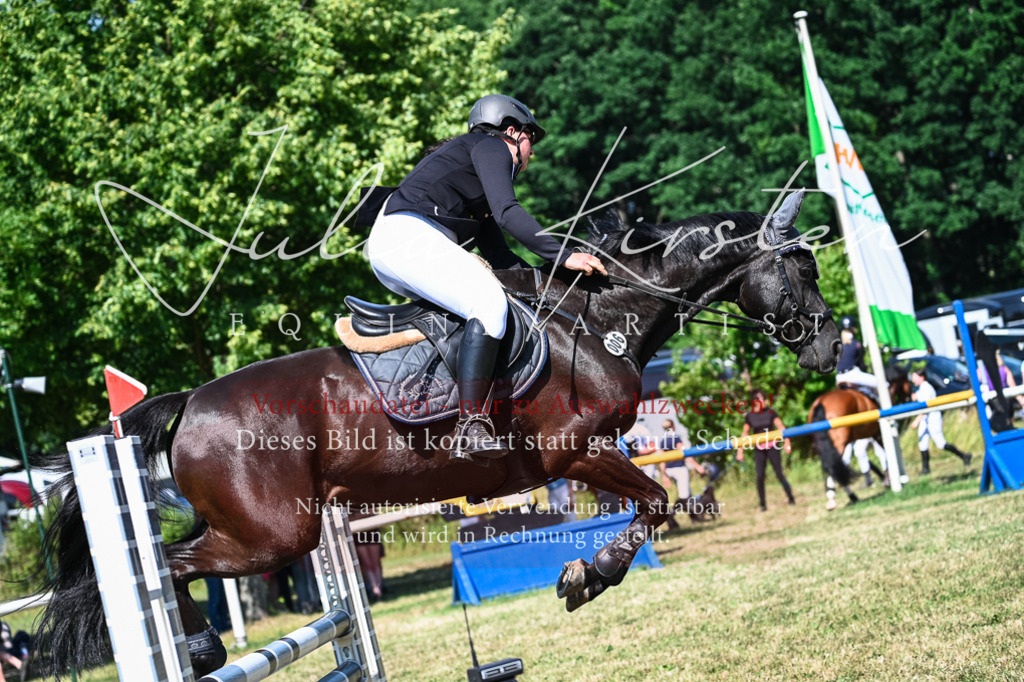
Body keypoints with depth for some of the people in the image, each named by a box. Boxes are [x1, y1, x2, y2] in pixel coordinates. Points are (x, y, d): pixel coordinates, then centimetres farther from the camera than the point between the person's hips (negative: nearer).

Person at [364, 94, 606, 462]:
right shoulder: (490, 146, 4)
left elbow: (497, 252, 29)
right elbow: (507, 213, -13)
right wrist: (564, 256, -14)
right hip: (410, 236, -11)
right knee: (489, 303, -25)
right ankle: (472, 428, -37)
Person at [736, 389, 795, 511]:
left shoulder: (770, 412, -3)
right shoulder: (749, 416, 1)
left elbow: (781, 428, -4)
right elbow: (745, 434, 10)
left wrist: (787, 443, -13)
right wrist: (740, 451, 8)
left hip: (772, 446, -1)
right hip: (759, 449, 1)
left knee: (779, 474, -2)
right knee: (760, 477, -5)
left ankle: (791, 499, 9)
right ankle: (763, 504, 4)